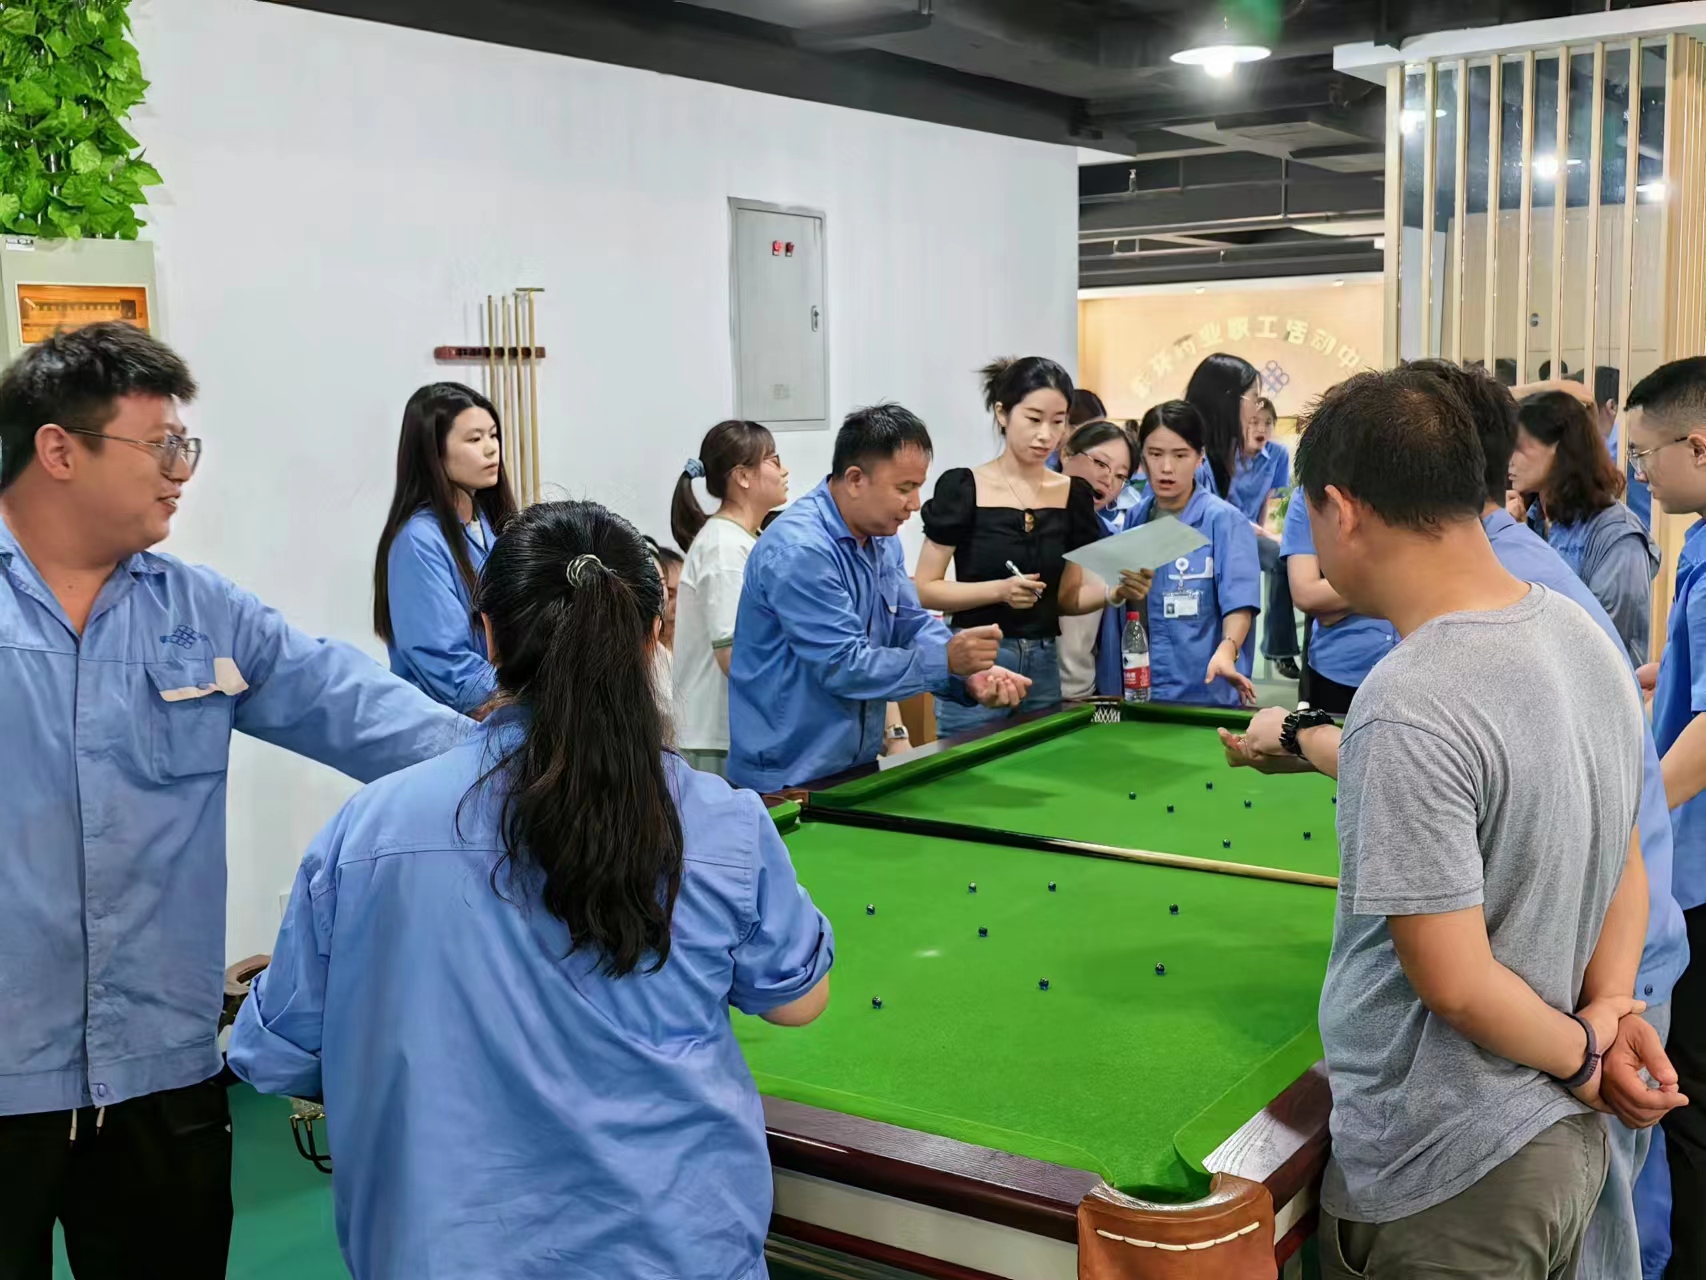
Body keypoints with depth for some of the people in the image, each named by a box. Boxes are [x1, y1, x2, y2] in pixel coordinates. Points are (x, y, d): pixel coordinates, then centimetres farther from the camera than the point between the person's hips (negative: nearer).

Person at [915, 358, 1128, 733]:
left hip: (1044, 667, 4)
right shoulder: (962, 488, -8)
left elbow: (1067, 597, 8)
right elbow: (924, 590, -7)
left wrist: (1113, 591, -12)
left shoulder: (1074, 494, 5)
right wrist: (999, 590, -20)